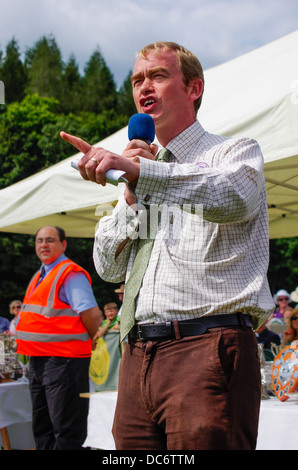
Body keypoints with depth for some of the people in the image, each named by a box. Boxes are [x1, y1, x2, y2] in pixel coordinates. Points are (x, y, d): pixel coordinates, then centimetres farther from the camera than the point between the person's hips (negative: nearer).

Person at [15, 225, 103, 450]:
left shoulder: (70, 274, -11)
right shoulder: (39, 277, 19)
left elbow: (91, 313, -19)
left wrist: (90, 340, -6)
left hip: (63, 360, -10)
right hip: (39, 359, 10)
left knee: (66, 429, -6)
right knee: (42, 425, 16)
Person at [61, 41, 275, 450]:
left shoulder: (236, 151, 7)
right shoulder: (144, 174, 25)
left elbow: (234, 196, -20)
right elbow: (108, 267, 18)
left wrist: (135, 170, -29)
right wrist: (131, 191, 5)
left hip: (208, 349, -6)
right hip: (139, 356, 6)